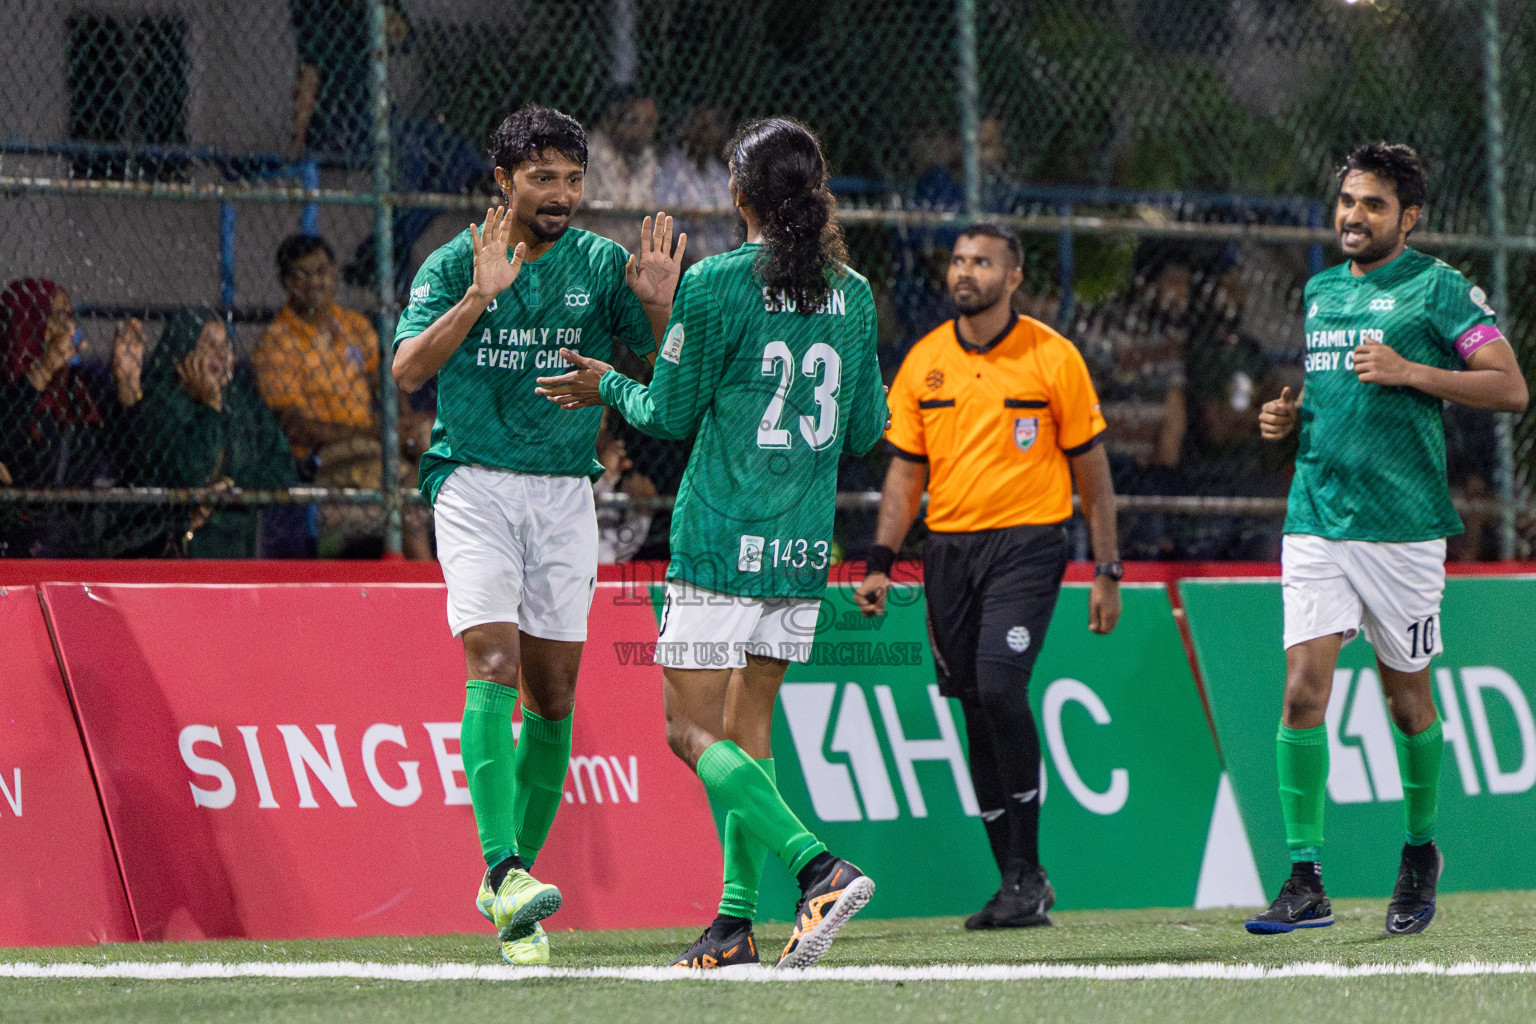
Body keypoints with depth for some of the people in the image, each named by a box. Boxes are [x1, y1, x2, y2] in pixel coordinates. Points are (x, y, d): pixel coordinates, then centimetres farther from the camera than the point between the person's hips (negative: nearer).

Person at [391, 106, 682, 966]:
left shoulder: (600, 265, 4)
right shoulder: (457, 263, 0)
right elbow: (408, 370, -11)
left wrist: (659, 306, -21)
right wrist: (479, 297, -23)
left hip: (566, 492, 3)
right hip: (475, 484, -3)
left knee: (553, 696, 3)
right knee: (494, 667, -18)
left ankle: (513, 884, 14)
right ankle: (503, 870, -26)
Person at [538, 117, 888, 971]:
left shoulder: (716, 284, -9)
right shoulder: (852, 293, 6)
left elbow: (672, 413, -3)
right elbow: (867, 429, 13)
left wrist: (607, 386, 16)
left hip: (722, 540, -6)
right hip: (806, 546, 6)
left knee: (694, 730, -3)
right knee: (748, 723, 14)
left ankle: (820, 869, -21)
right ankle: (738, 922, 11)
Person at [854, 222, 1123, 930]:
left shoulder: (1052, 358, -1)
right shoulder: (922, 363, 8)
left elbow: (1090, 471, 3)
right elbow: (906, 471, 12)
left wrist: (1107, 573, 0)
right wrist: (880, 565, 2)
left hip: (1026, 544, -4)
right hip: (947, 548, 4)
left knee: (1000, 687, -22)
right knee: (977, 713, 2)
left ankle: (1027, 873, -13)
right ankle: (1017, 885, 10)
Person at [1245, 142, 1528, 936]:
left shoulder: (1438, 288, -3)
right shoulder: (1319, 292, 16)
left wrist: (1410, 371, -18)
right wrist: (1290, 416, 8)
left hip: (1403, 524, -4)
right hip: (1315, 517, 4)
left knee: (1405, 695, 7)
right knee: (1304, 686, -9)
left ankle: (1420, 850, 30)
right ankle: (1305, 883, -11)